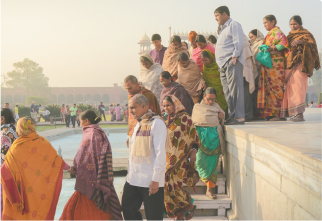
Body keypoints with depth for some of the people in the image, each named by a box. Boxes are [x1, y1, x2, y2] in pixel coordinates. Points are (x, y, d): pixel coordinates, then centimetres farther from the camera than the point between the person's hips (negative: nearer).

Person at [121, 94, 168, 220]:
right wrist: (130, 173, 19)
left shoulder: (156, 123, -11)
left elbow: (160, 152, -17)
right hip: (133, 180, 8)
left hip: (150, 181, -8)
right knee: (127, 210, 12)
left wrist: (155, 179, -19)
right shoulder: (138, 125, 16)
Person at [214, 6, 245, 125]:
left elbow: (239, 42, -13)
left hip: (232, 63, -10)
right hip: (224, 65, 10)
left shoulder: (234, 25, -2)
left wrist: (234, 56, -19)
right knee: (227, 92, 8)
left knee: (235, 90, -12)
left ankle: (239, 117, -13)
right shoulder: (223, 28, 26)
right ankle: (232, 116, 12)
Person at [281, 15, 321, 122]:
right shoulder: (290, 35, 24)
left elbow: (312, 44, -11)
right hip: (290, 63, 7)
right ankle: (292, 112, 3)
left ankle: (299, 113, -25)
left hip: (300, 63, -7)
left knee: (297, 85, -18)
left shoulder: (305, 33, 5)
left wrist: (301, 42, -28)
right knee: (290, 87, 1)